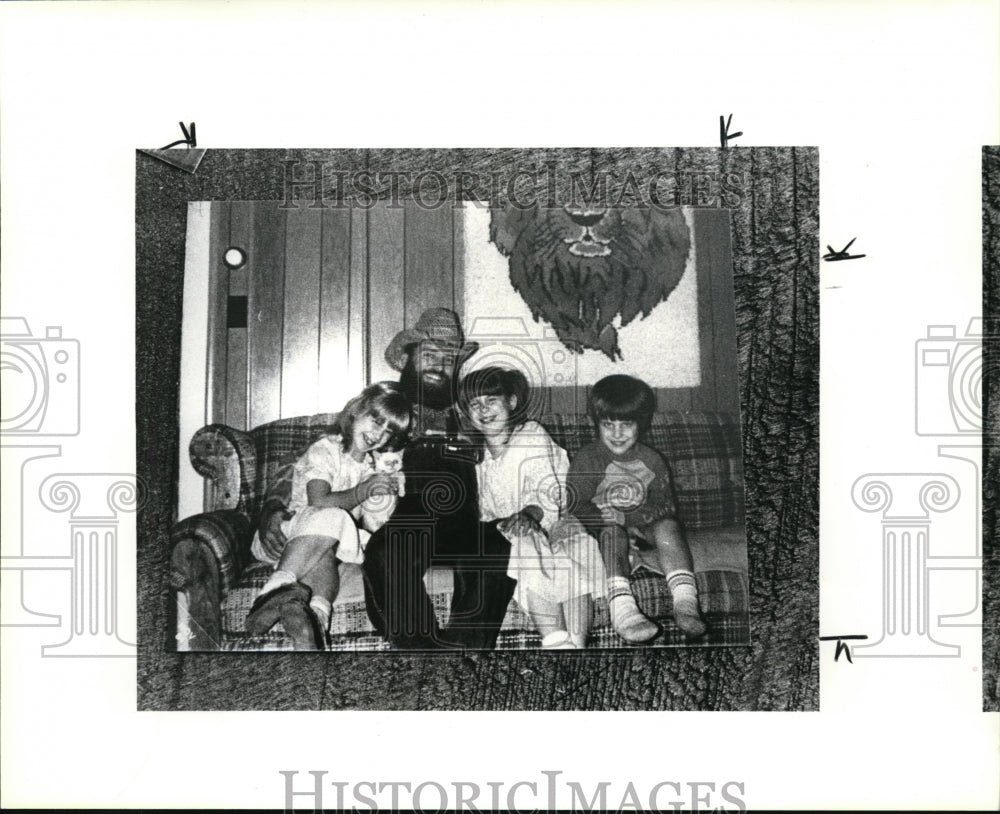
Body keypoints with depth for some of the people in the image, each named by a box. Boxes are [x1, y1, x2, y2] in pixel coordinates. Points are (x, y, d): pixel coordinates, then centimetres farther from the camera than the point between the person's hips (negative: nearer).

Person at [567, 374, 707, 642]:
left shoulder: (652, 461, 4)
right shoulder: (587, 460, -4)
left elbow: (665, 506, 0)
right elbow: (573, 506, -11)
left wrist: (627, 517, -18)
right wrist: (605, 517, -30)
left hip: (642, 526, 3)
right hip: (602, 527, -2)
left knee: (667, 526, -28)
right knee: (612, 533, -36)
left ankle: (685, 601, -40)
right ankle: (623, 610, -54)